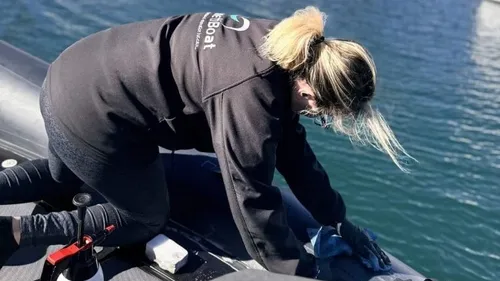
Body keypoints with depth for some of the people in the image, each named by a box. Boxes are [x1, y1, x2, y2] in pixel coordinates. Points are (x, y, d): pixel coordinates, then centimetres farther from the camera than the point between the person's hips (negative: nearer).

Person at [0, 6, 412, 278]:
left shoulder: (282, 52, -3)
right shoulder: (252, 95, -31)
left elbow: (293, 149, 5)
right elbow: (253, 198, -23)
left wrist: (338, 221, 9)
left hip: (81, 76, 9)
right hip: (89, 111, -9)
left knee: (67, 176, 35)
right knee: (146, 218, 11)